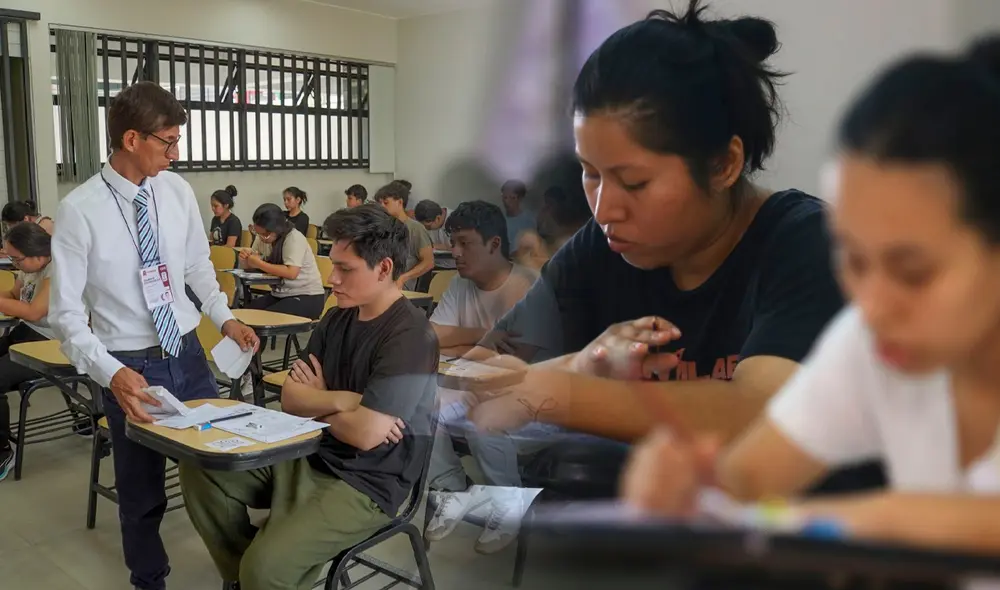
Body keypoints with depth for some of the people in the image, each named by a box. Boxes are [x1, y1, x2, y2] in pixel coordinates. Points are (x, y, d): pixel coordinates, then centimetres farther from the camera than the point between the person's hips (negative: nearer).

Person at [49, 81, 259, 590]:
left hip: (189, 355, 4)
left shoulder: (177, 191, -3)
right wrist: (112, 373, -27)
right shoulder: (79, 210, -16)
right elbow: (67, 314, -14)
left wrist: (224, 318, -4)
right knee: (141, 491, 14)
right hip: (131, 367, -4)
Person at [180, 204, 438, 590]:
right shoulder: (337, 319, 6)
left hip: (366, 484, -8)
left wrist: (318, 399, -6)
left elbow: (365, 433, -25)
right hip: (311, 455, 8)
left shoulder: (409, 338, -20)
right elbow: (289, 397, 3)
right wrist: (340, 401, -17)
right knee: (200, 469, 1)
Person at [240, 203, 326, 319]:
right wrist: (244, 259, -12)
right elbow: (249, 266, 11)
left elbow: (291, 273, -29)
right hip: (280, 294, 7)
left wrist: (259, 264, -22)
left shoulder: (294, 239, -18)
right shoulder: (263, 238, 3)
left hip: (307, 297, -7)